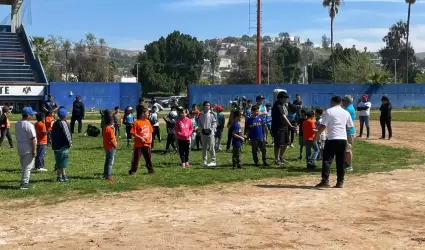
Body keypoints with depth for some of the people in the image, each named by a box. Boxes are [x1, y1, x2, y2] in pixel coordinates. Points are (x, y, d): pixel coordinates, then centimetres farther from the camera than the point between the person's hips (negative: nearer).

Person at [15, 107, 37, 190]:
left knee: (23, 166, 18)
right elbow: (33, 138, -19)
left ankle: (24, 182, 23)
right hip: (28, 148, -8)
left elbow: (17, 136, 13)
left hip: (20, 147, 8)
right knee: (28, 166, -3)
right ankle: (24, 183, -4)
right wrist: (34, 150, -15)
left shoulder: (17, 124, 8)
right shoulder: (29, 125, -18)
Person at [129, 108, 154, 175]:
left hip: (147, 143, 5)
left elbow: (150, 131, 16)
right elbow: (133, 133, -13)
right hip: (139, 144, -5)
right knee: (136, 158, 2)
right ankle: (133, 170, 12)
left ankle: (150, 169, 20)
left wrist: (150, 139, 3)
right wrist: (141, 138, -19)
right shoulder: (137, 122, -12)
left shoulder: (148, 121, 8)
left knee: (148, 157, 10)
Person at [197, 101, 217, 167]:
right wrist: (201, 129, -1)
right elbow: (199, 122, 13)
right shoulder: (201, 114, 6)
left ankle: (213, 161, 0)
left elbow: (215, 122, -2)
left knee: (211, 147, -4)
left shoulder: (211, 114, -3)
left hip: (210, 132, -4)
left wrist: (210, 129, -10)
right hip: (203, 132, 4)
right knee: (204, 147, 11)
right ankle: (204, 160, 19)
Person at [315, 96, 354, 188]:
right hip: (343, 139, 5)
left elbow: (323, 126, -10)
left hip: (332, 139, -5)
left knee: (327, 160, -3)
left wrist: (317, 135, 2)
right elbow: (350, 126, 16)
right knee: (340, 162, 10)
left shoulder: (329, 111, -4)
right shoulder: (346, 112, 11)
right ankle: (340, 182, 11)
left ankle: (325, 181, -12)